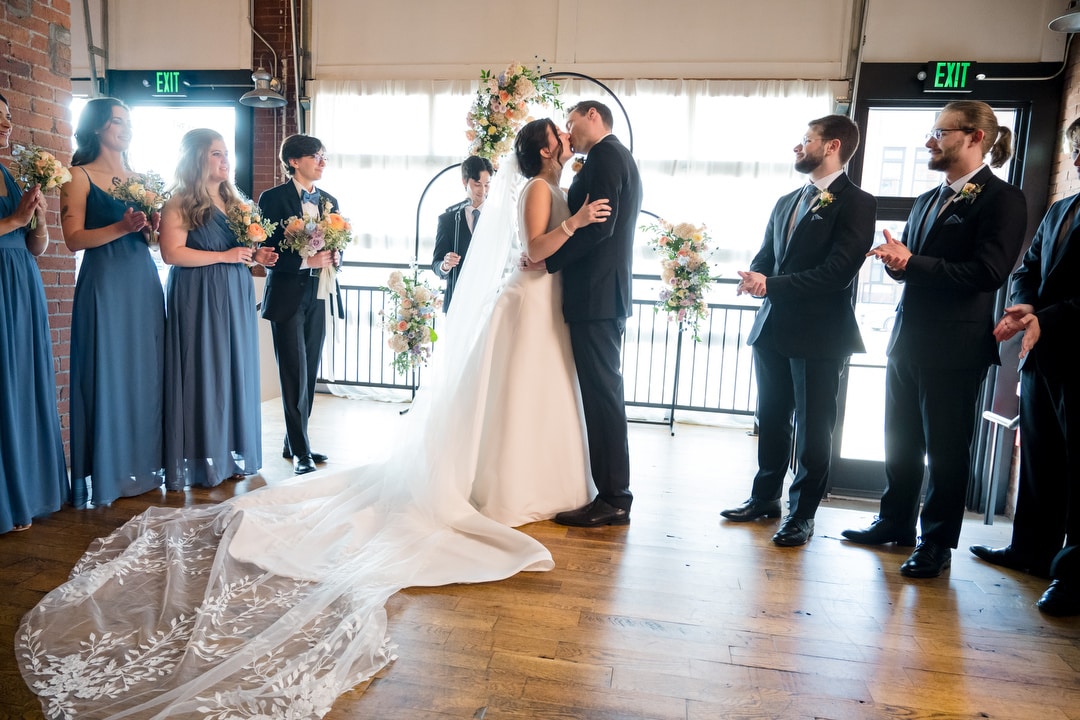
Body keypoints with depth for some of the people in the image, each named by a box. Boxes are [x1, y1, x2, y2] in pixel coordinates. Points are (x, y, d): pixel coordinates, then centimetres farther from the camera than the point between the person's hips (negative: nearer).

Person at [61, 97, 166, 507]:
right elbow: (74, 239, -9)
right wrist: (121, 228, -20)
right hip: (104, 283, -5)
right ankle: (105, 474, 7)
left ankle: (143, 465, 15)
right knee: (107, 374, -3)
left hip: (144, 281, 6)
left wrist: (150, 226, -3)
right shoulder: (79, 176, 0)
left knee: (145, 373, 6)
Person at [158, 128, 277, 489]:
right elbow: (172, 253, -16)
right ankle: (201, 462, 7)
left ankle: (231, 455, 17)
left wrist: (255, 255, 5)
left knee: (236, 371, 8)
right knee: (203, 374, -3)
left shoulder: (232, 200, 17)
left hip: (236, 297, 7)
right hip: (199, 298, -7)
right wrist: (225, 255, -16)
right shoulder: (181, 203, -7)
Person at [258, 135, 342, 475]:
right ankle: (301, 451, 4)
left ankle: (293, 443, 23)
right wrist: (306, 260, -21)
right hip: (288, 297, -6)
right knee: (295, 376, -4)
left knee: (309, 374, 11)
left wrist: (334, 257, -7)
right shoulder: (273, 198, -4)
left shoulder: (330, 200, 13)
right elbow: (266, 252, -10)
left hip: (319, 297, 6)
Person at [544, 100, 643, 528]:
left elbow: (600, 225, -20)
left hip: (595, 295, -10)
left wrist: (548, 259, -12)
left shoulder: (605, 156, -9)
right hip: (608, 292, 10)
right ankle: (612, 492, 20)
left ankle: (613, 500, 1)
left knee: (602, 395, -6)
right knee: (604, 393, 12)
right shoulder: (620, 157, 22)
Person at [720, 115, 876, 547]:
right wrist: (755, 279, -8)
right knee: (772, 420, 15)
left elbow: (838, 272, -19)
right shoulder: (786, 202, 16)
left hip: (819, 336, -7)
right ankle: (765, 497, 30)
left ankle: (802, 513, 18)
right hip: (773, 330, 7)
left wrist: (772, 284, -19)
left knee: (813, 427, 5)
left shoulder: (856, 203, -9)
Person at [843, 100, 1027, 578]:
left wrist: (912, 262, -20)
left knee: (946, 449, 4)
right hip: (908, 340, 8)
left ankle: (937, 545, 17)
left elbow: (988, 272, -18)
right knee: (901, 441, 15)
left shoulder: (1002, 199, -7)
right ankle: (895, 524, 30)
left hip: (955, 347, -7)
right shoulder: (927, 200, 17)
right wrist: (897, 260, -5)